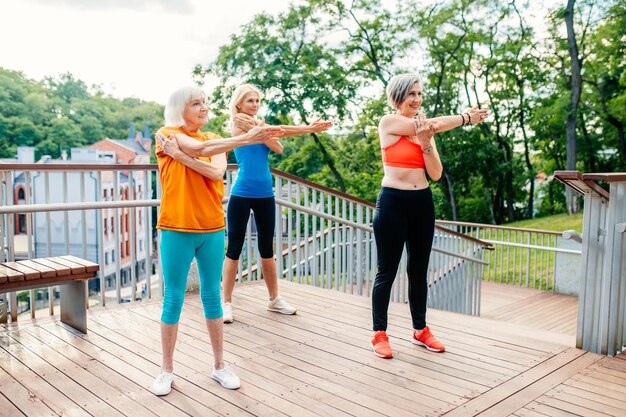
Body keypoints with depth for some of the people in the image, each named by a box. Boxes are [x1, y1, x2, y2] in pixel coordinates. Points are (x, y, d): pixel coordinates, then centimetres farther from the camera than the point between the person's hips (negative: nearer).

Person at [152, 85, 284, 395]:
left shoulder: (214, 140, 10)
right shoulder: (168, 134, -3)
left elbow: (217, 172, -9)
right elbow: (201, 149, -21)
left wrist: (180, 155, -18)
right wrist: (247, 138, -28)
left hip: (212, 228, 4)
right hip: (176, 229, -3)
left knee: (212, 296, 10)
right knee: (173, 298, 5)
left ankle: (219, 366, 22)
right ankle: (167, 370, 20)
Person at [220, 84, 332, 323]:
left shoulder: (258, 124, 16)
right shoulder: (237, 122, -4)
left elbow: (277, 147, 1)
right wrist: (309, 128, -10)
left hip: (265, 195, 7)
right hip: (242, 194, -6)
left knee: (267, 249, 13)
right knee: (234, 248, 1)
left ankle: (274, 299, 24)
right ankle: (227, 303, 11)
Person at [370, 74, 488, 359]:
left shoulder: (426, 129, 11)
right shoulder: (388, 123, -3)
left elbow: (436, 174, 3)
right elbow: (432, 124, -11)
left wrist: (426, 143, -11)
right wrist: (467, 117, -1)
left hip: (422, 202, 6)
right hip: (393, 202, -6)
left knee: (419, 270, 13)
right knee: (387, 271, 1)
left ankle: (420, 330, 26)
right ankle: (379, 334, 14)